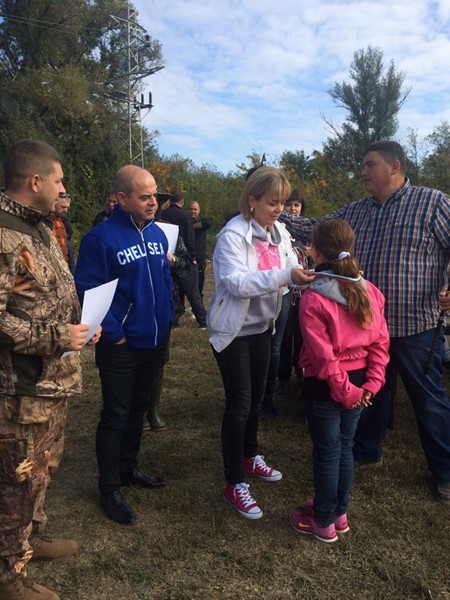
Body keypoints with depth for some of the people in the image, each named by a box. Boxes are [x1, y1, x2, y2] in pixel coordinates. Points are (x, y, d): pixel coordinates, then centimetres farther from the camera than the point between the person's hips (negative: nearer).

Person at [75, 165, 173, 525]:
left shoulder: (157, 233, 4)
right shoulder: (101, 238, -17)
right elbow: (88, 291, -17)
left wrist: (166, 320, 8)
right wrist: (113, 334, -17)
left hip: (155, 342, 7)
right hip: (121, 347, -6)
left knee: (138, 409, 20)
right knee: (115, 416, 6)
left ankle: (128, 468, 40)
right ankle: (110, 488, 24)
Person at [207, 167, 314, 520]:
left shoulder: (279, 233, 2)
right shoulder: (233, 234, -20)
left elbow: (290, 271, -1)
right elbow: (235, 282, -31)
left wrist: (303, 278, -24)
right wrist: (284, 276, -39)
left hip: (262, 327, 7)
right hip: (234, 331, -7)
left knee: (256, 398, 20)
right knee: (239, 404, -2)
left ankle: (249, 457, 42)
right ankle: (234, 485, 13)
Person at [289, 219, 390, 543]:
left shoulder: (313, 298, -20)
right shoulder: (370, 291, -2)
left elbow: (322, 354, -20)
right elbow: (380, 342, -2)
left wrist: (343, 390, -11)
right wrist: (371, 383, -1)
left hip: (327, 386, -6)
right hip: (358, 382, 6)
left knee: (327, 453, 9)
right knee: (345, 447, 20)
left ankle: (323, 522, 27)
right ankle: (340, 513, 37)